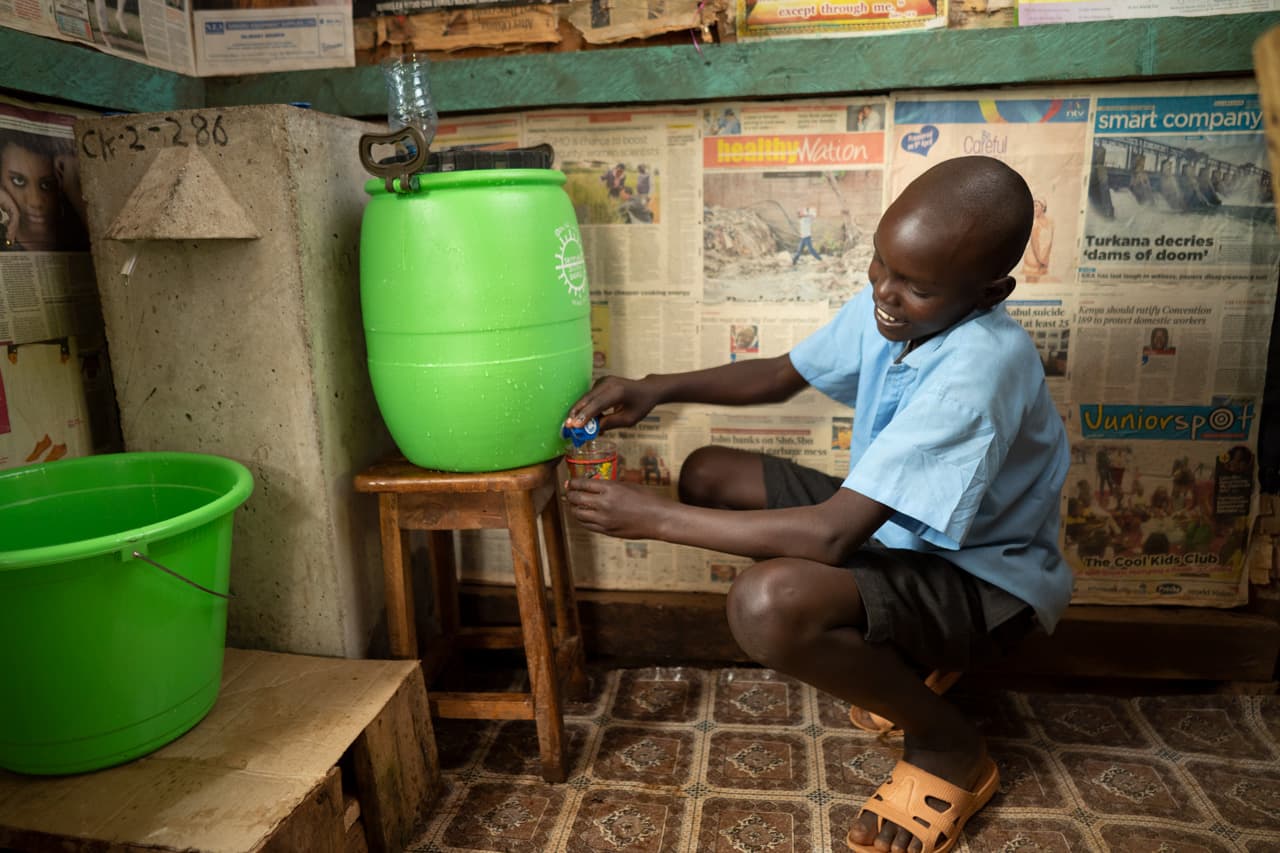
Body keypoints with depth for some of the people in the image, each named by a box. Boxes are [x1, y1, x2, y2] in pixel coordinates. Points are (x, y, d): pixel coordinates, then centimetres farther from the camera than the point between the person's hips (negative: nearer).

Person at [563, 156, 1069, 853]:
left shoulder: (981, 364, -33)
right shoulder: (884, 304, -8)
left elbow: (831, 535, -36)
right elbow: (779, 376, 7)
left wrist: (654, 517, -29)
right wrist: (656, 389, -9)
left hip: (980, 579, -8)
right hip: (891, 524, 9)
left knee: (768, 602, -36)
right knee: (707, 474, 5)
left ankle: (950, 746, -3)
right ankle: (895, 656, 11)